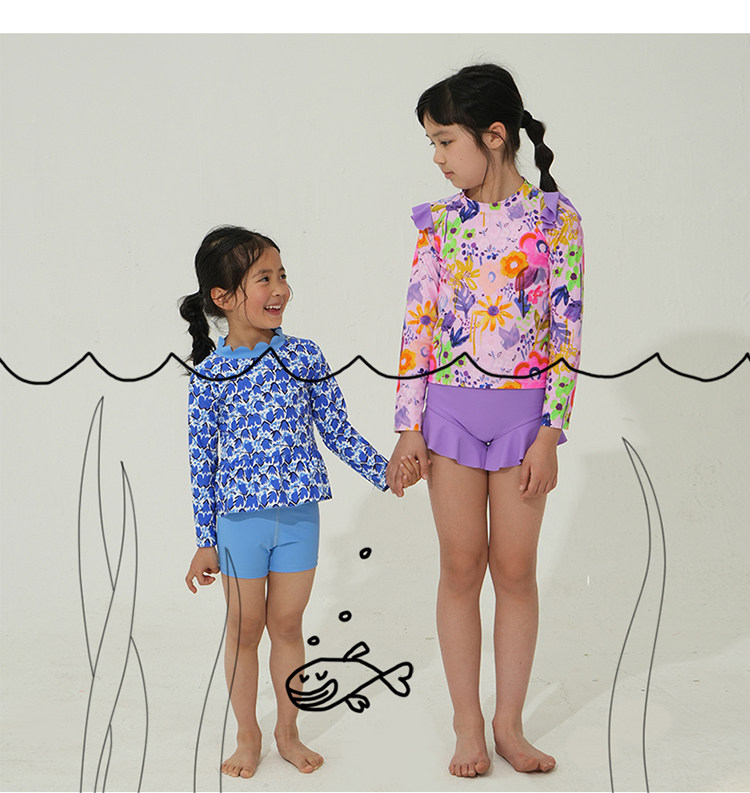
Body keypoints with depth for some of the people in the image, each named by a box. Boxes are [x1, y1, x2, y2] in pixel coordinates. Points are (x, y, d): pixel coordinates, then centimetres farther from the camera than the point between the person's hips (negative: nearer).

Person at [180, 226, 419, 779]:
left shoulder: (304, 356, -3)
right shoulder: (210, 374, -6)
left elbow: (339, 432, 4)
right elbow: (202, 462, -1)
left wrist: (384, 472, -7)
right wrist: (205, 541, 0)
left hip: (299, 514, 1)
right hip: (240, 517, -1)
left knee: (287, 625, 12)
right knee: (245, 628, 11)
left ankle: (288, 731, 29)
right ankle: (248, 737, 28)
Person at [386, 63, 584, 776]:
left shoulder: (554, 215, -6)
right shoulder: (440, 222, 1)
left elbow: (567, 330, -7)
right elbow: (419, 322, 2)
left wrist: (549, 434, -10)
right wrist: (409, 426, -2)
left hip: (523, 411, -2)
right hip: (450, 409, 2)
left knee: (515, 569, 6)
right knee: (461, 566, 6)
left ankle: (509, 723, 21)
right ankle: (467, 725, 18)